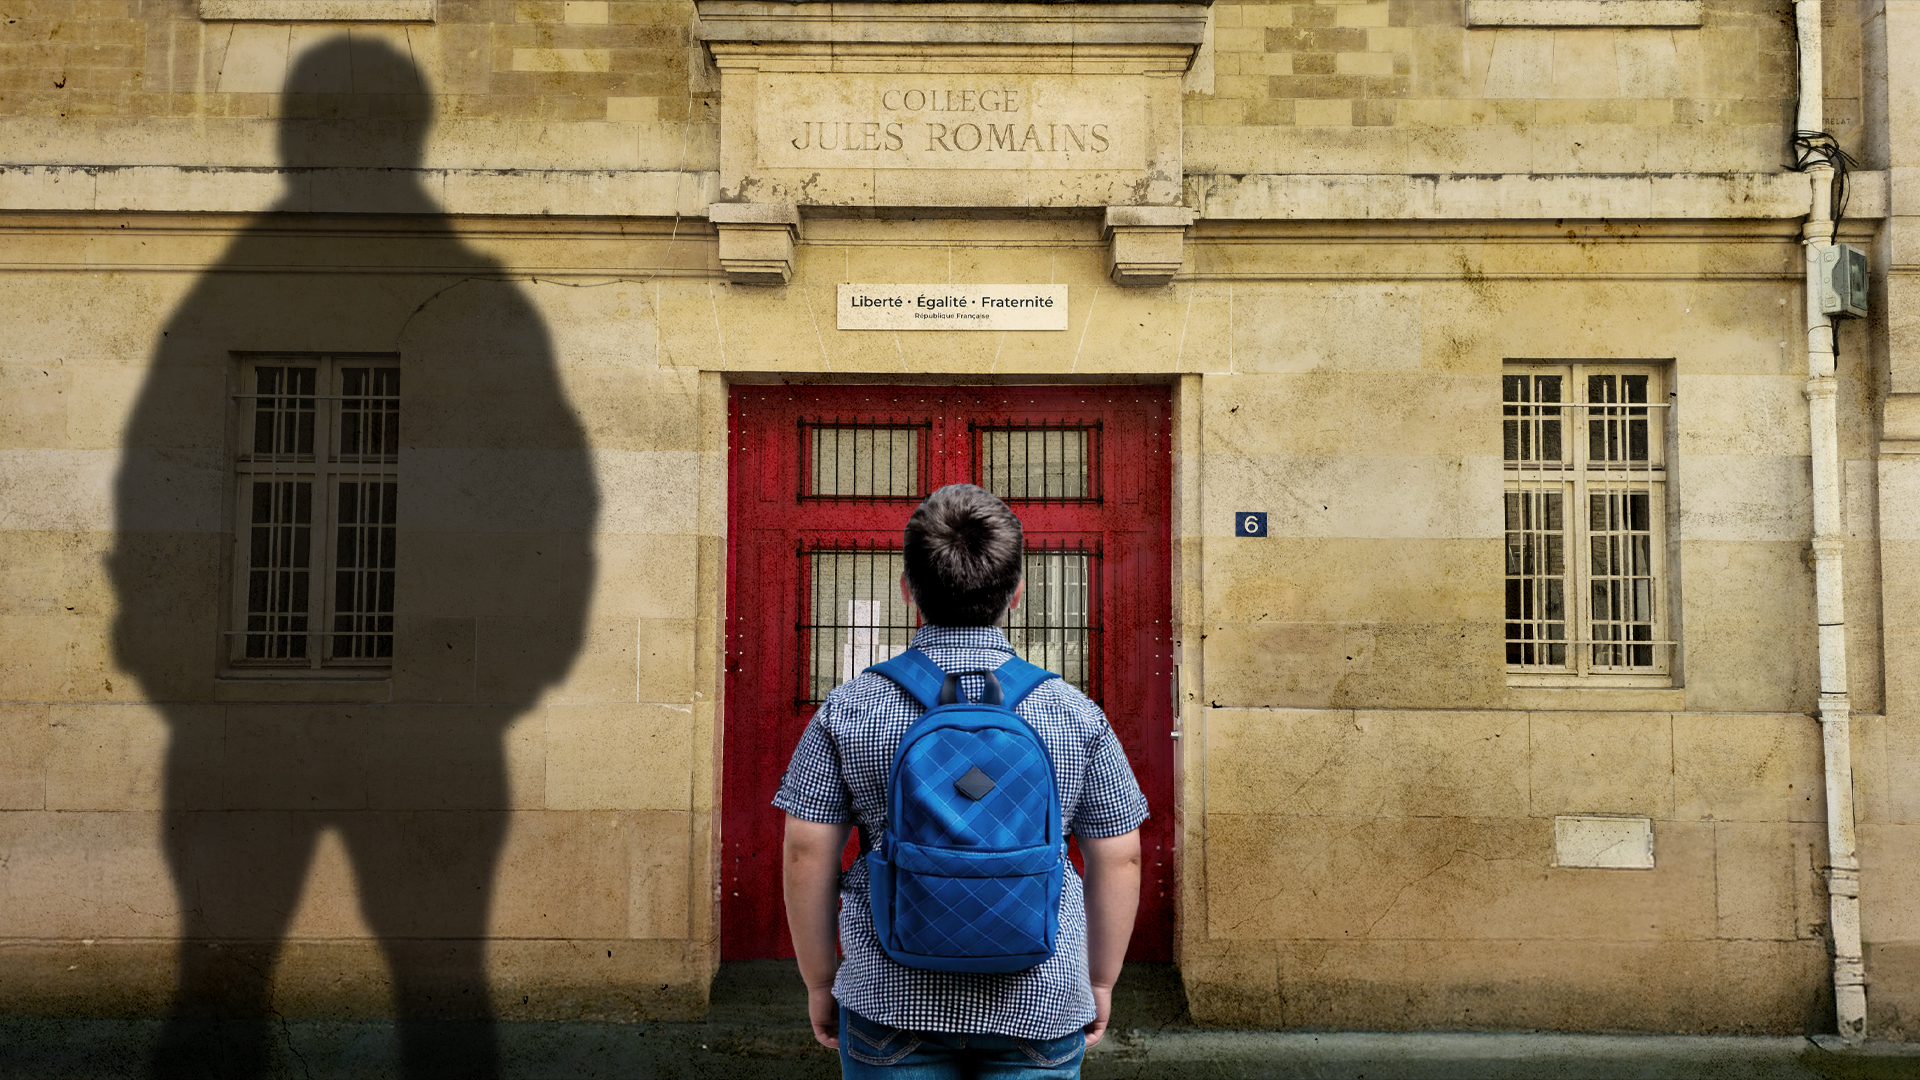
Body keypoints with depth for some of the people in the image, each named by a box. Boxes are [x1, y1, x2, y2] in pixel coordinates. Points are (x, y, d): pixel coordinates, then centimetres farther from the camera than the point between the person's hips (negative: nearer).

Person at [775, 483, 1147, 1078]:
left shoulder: (849, 710, -5)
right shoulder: (1075, 713, -4)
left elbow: (808, 853, -3)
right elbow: (1119, 859, 1)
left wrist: (820, 983, 8)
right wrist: (1100, 983, 14)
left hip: (889, 1000, 0)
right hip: (1041, 1006, 1)